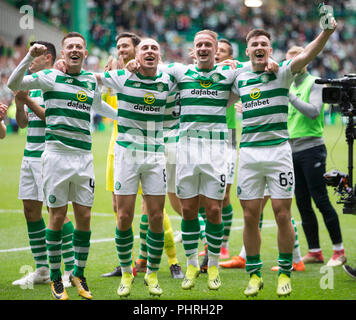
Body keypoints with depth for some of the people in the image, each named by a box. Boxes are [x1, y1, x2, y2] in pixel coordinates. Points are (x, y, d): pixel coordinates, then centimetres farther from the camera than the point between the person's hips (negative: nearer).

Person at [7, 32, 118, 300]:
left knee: (84, 217, 4)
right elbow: (14, 84, -11)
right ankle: (55, 278, 12)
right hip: (57, 154, -4)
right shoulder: (51, 77, -1)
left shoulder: (92, 81, 13)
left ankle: (79, 274, 18)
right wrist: (30, 57, -22)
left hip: (84, 156, 4)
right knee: (58, 217, 0)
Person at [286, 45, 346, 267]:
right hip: (292, 150, 7)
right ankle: (315, 252, 12)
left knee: (321, 201, -8)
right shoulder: (290, 86, 16)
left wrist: (290, 97, -19)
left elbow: (314, 112, -19)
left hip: (311, 147, -7)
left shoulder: (314, 84, -4)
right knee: (303, 204, 6)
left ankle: (339, 250, -1)